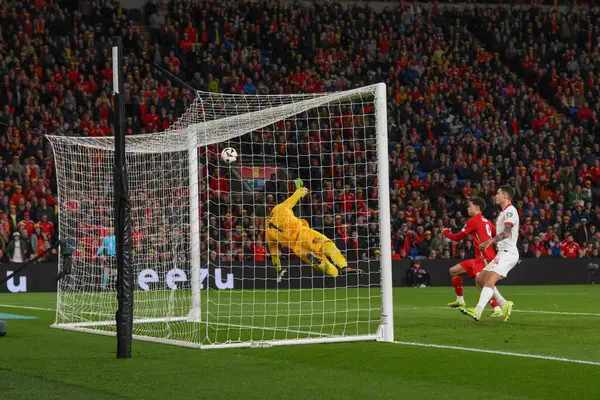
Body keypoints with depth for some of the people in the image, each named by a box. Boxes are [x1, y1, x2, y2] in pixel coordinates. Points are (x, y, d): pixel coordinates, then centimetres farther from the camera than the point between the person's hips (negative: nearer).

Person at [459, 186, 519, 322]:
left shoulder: (510, 211, -9)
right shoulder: (504, 212, 22)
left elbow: (506, 233, -25)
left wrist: (490, 241, -37)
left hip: (507, 253, -11)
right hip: (502, 253, 11)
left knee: (490, 280, -25)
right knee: (480, 279, 8)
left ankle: (477, 311, -40)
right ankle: (504, 305, 11)